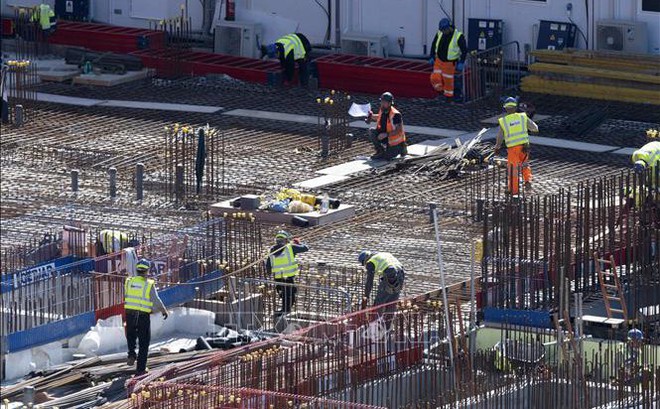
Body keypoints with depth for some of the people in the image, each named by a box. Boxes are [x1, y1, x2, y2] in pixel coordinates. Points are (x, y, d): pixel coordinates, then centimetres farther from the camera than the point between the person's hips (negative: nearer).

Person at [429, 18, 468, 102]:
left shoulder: (458, 36, -22)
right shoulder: (440, 33, -8)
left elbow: (464, 50, -14)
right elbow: (434, 44, 8)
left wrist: (461, 63, -17)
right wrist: (432, 57, 8)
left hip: (450, 63, -4)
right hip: (438, 60, 4)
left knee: (448, 80, 8)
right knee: (435, 78, -1)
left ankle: (449, 95, 31)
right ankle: (440, 90, 29)